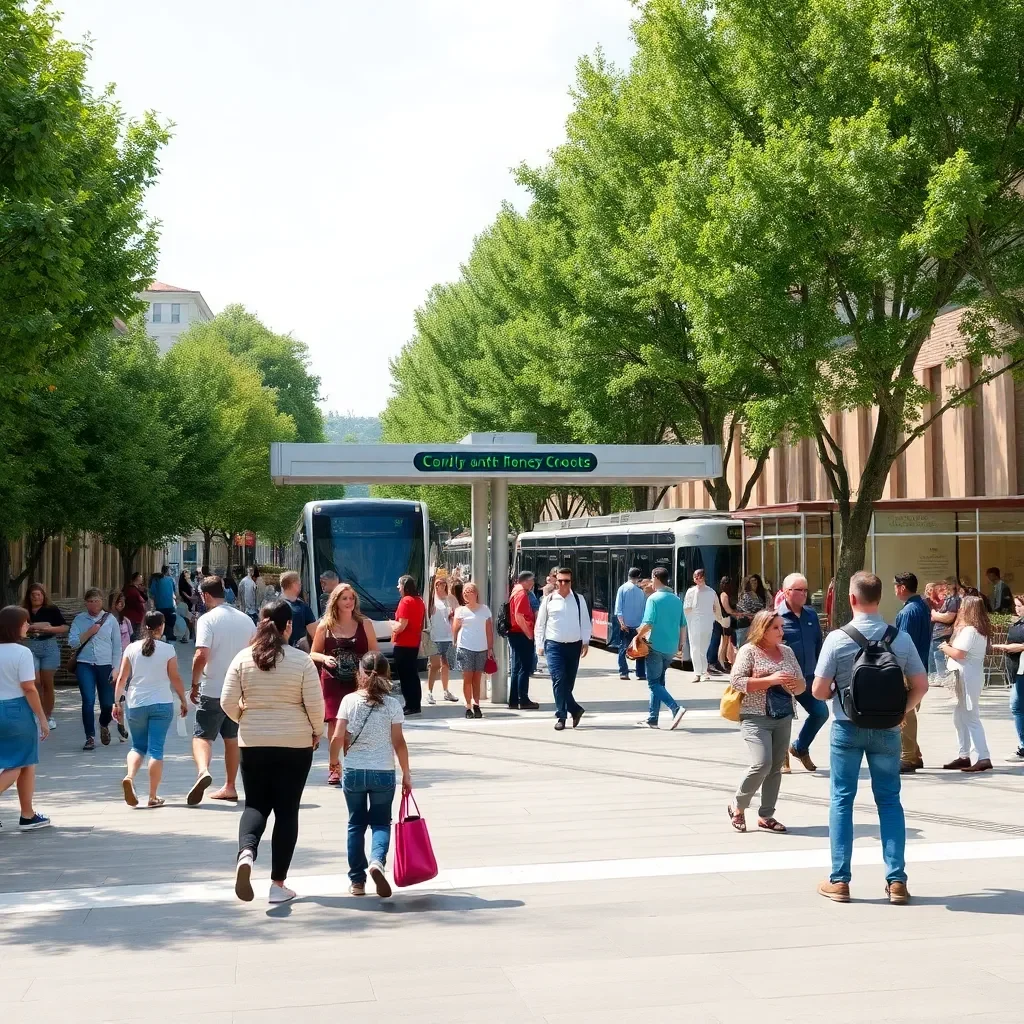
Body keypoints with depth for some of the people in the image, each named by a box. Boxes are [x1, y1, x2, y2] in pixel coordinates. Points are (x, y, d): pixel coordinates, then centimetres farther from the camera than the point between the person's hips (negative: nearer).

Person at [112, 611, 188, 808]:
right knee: (156, 749, 2)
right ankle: (153, 797, 3)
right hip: (162, 704, -2)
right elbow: (175, 678, -2)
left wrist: (117, 702, 8)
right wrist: (183, 700, 10)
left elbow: (122, 678, 1)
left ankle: (129, 777, -11)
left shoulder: (132, 648, 1)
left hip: (136, 705, 2)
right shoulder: (167, 650, -5)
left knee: (138, 746, 17)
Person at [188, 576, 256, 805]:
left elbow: (201, 655, -21)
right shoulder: (245, 619, 8)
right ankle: (230, 787, 22)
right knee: (231, 738, 16)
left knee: (202, 735, -3)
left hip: (213, 690, -6)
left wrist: (194, 684, -10)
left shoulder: (208, 619, -11)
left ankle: (203, 770, -29)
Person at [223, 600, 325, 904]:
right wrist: (317, 731, 8)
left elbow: (228, 702, -2)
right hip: (295, 744, -2)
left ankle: (246, 852, -18)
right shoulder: (302, 660, -9)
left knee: (255, 804, 13)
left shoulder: (243, 658, -3)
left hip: (253, 743, 2)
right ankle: (278, 884, 9)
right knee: (287, 810, 7)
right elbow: (315, 703, -9)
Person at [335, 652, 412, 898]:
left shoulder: (349, 701, -5)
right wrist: (406, 774, 3)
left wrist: (333, 761, 12)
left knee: (356, 824, 13)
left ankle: (357, 881, 16)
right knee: (381, 822, 10)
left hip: (354, 772, 1)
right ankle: (377, 861, -18)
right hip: (383, 773, -1)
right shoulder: (392, 704, -6)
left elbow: (338, 738, -6)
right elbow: (399, 742, -6)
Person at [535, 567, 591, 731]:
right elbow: (540, 624, 7)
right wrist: (540, 645, 2)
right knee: (559, 679, -15)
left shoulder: (579, 599, 6)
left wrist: (586, 642, 0)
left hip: (574, 645, 2)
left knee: (569, 682, 7)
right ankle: (574, 709, -7)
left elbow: (585, 622, 9)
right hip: (554, 645, -1)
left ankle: (561, 715, 20)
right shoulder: (548, 600, 3)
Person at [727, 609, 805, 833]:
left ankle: (766, 816, 18)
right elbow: (735, 681, -15)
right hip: (756, 717, -6)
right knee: (762, 764, -17)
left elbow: (801, 684, 17)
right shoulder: (749, 650, -6)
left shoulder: (787, 652, 11)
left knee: (776, 768, 7)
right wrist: (770, 680, -21)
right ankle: (738, 807, 4)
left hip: (784, 718, 6)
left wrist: (796, 684, -9)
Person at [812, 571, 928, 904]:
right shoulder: (900, 638, -5)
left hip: (847, 728, -2)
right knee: (889, 801, 11)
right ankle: (896, 880, 9)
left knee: (842, 800, 7)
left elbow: (819, 691, -10)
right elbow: (920, 686, -1)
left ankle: (839, 881, 9)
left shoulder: (837, 639, -13)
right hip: (887, 729, 2)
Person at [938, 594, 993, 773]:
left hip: (966, 677, -10)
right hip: (970, 676, 10)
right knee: (960, 717, 15)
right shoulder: (980, 630, 16)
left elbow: (959, 653, -21)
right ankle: (964, 756, 19)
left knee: (971, 718, -10)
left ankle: (983, 758, -13)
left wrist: (945, 648, -4)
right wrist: (950, 648, 5)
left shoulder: (969, 630, -15)